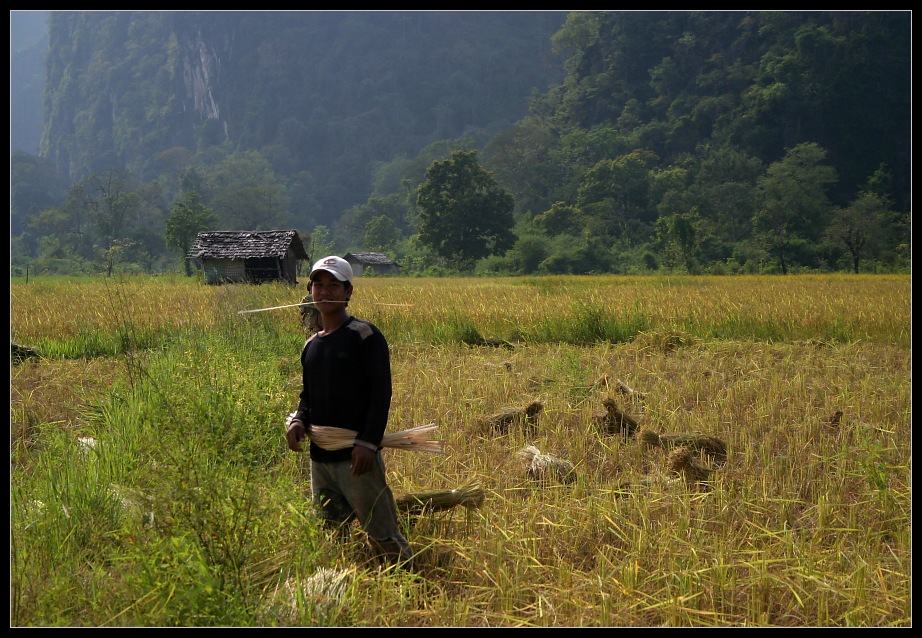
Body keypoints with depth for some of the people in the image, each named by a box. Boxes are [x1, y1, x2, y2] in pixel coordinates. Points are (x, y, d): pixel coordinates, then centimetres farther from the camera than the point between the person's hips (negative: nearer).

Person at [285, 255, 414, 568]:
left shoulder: (364, 335, -6)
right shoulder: (311, 345, 15)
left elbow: (382, 391, -12)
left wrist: (368, 443, -21)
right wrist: (299, 420, -1)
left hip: (356, 457, -7)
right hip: (319, 457, 7)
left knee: (383, 536, -5)